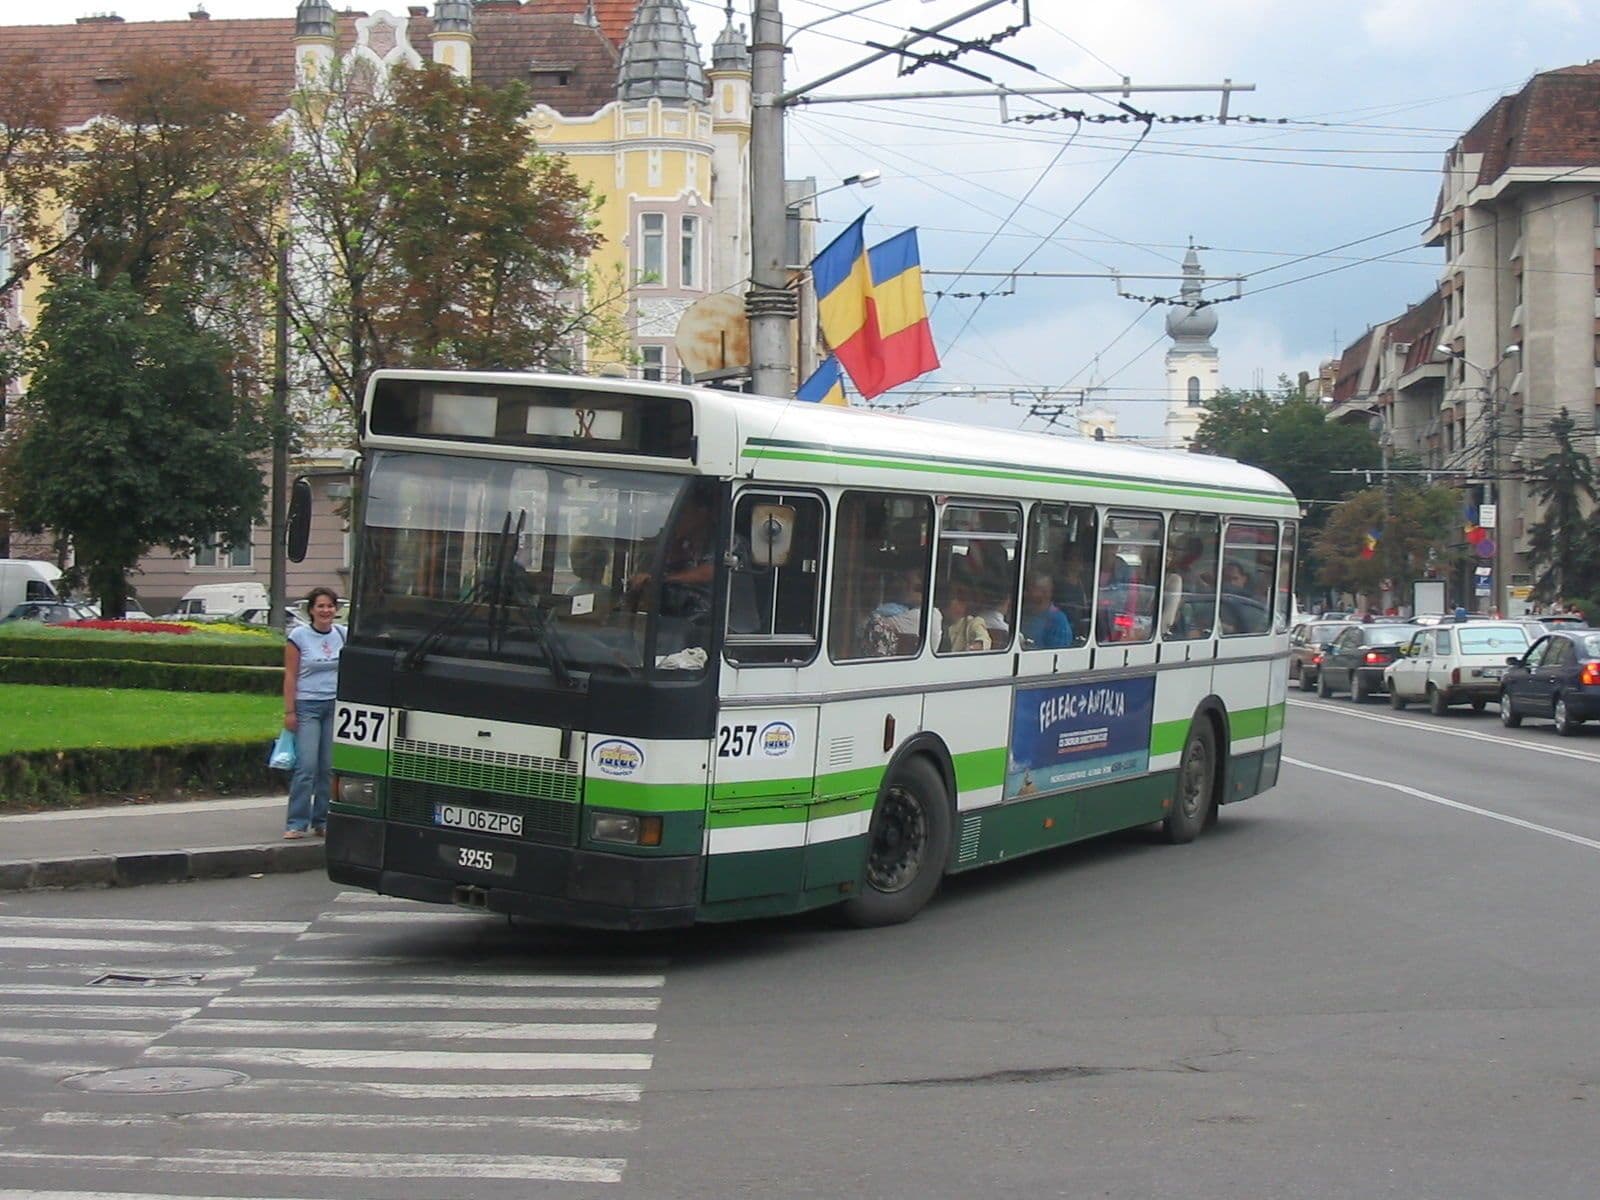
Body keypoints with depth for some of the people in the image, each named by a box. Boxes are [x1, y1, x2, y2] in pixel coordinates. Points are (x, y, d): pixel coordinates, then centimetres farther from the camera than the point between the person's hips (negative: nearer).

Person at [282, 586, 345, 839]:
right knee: (306, 766, -10)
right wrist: (289, 711, -8)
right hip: (307, 706, -4)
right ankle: (297, 823, -7)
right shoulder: (299, 636, -2)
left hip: (337, 706, 4)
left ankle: (322, 821, 10)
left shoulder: (343, 635, 8)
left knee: (330, 767, 2)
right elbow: (290, 676, -3)